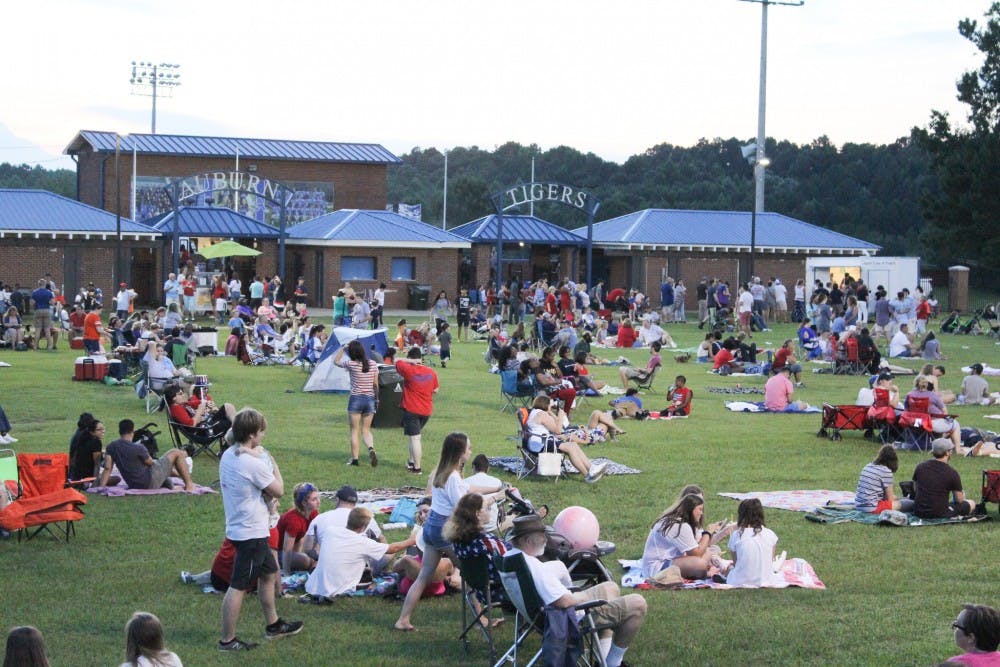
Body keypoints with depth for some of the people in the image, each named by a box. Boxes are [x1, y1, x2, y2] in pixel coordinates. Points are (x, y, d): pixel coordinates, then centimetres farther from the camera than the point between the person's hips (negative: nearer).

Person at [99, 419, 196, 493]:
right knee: (177, 453, 4)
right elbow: (150, 463, -7)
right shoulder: (138, 448, -22)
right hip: (150, 483, -7)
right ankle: (189, 484, 13)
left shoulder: (111, 448, -5)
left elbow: (107, 468, -11)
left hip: (133, 485, 7)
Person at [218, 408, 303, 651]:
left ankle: (273, 625, 36)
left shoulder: (228, 456, 5)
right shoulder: (253, 463, -23)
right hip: (251, 532, -10)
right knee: (239, 586, -4)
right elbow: (278, 490, -12)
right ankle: (227, 640, 2)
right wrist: (272, 462, -2)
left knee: (269, 572, 24)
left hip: (238, 528, 10)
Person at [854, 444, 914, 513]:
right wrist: (897, 498, 19)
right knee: (910, 503, -7)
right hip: (872, 508, -9)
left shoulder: (867, 467, 12)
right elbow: (890, 498, -3)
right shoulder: (886, 471, -9)